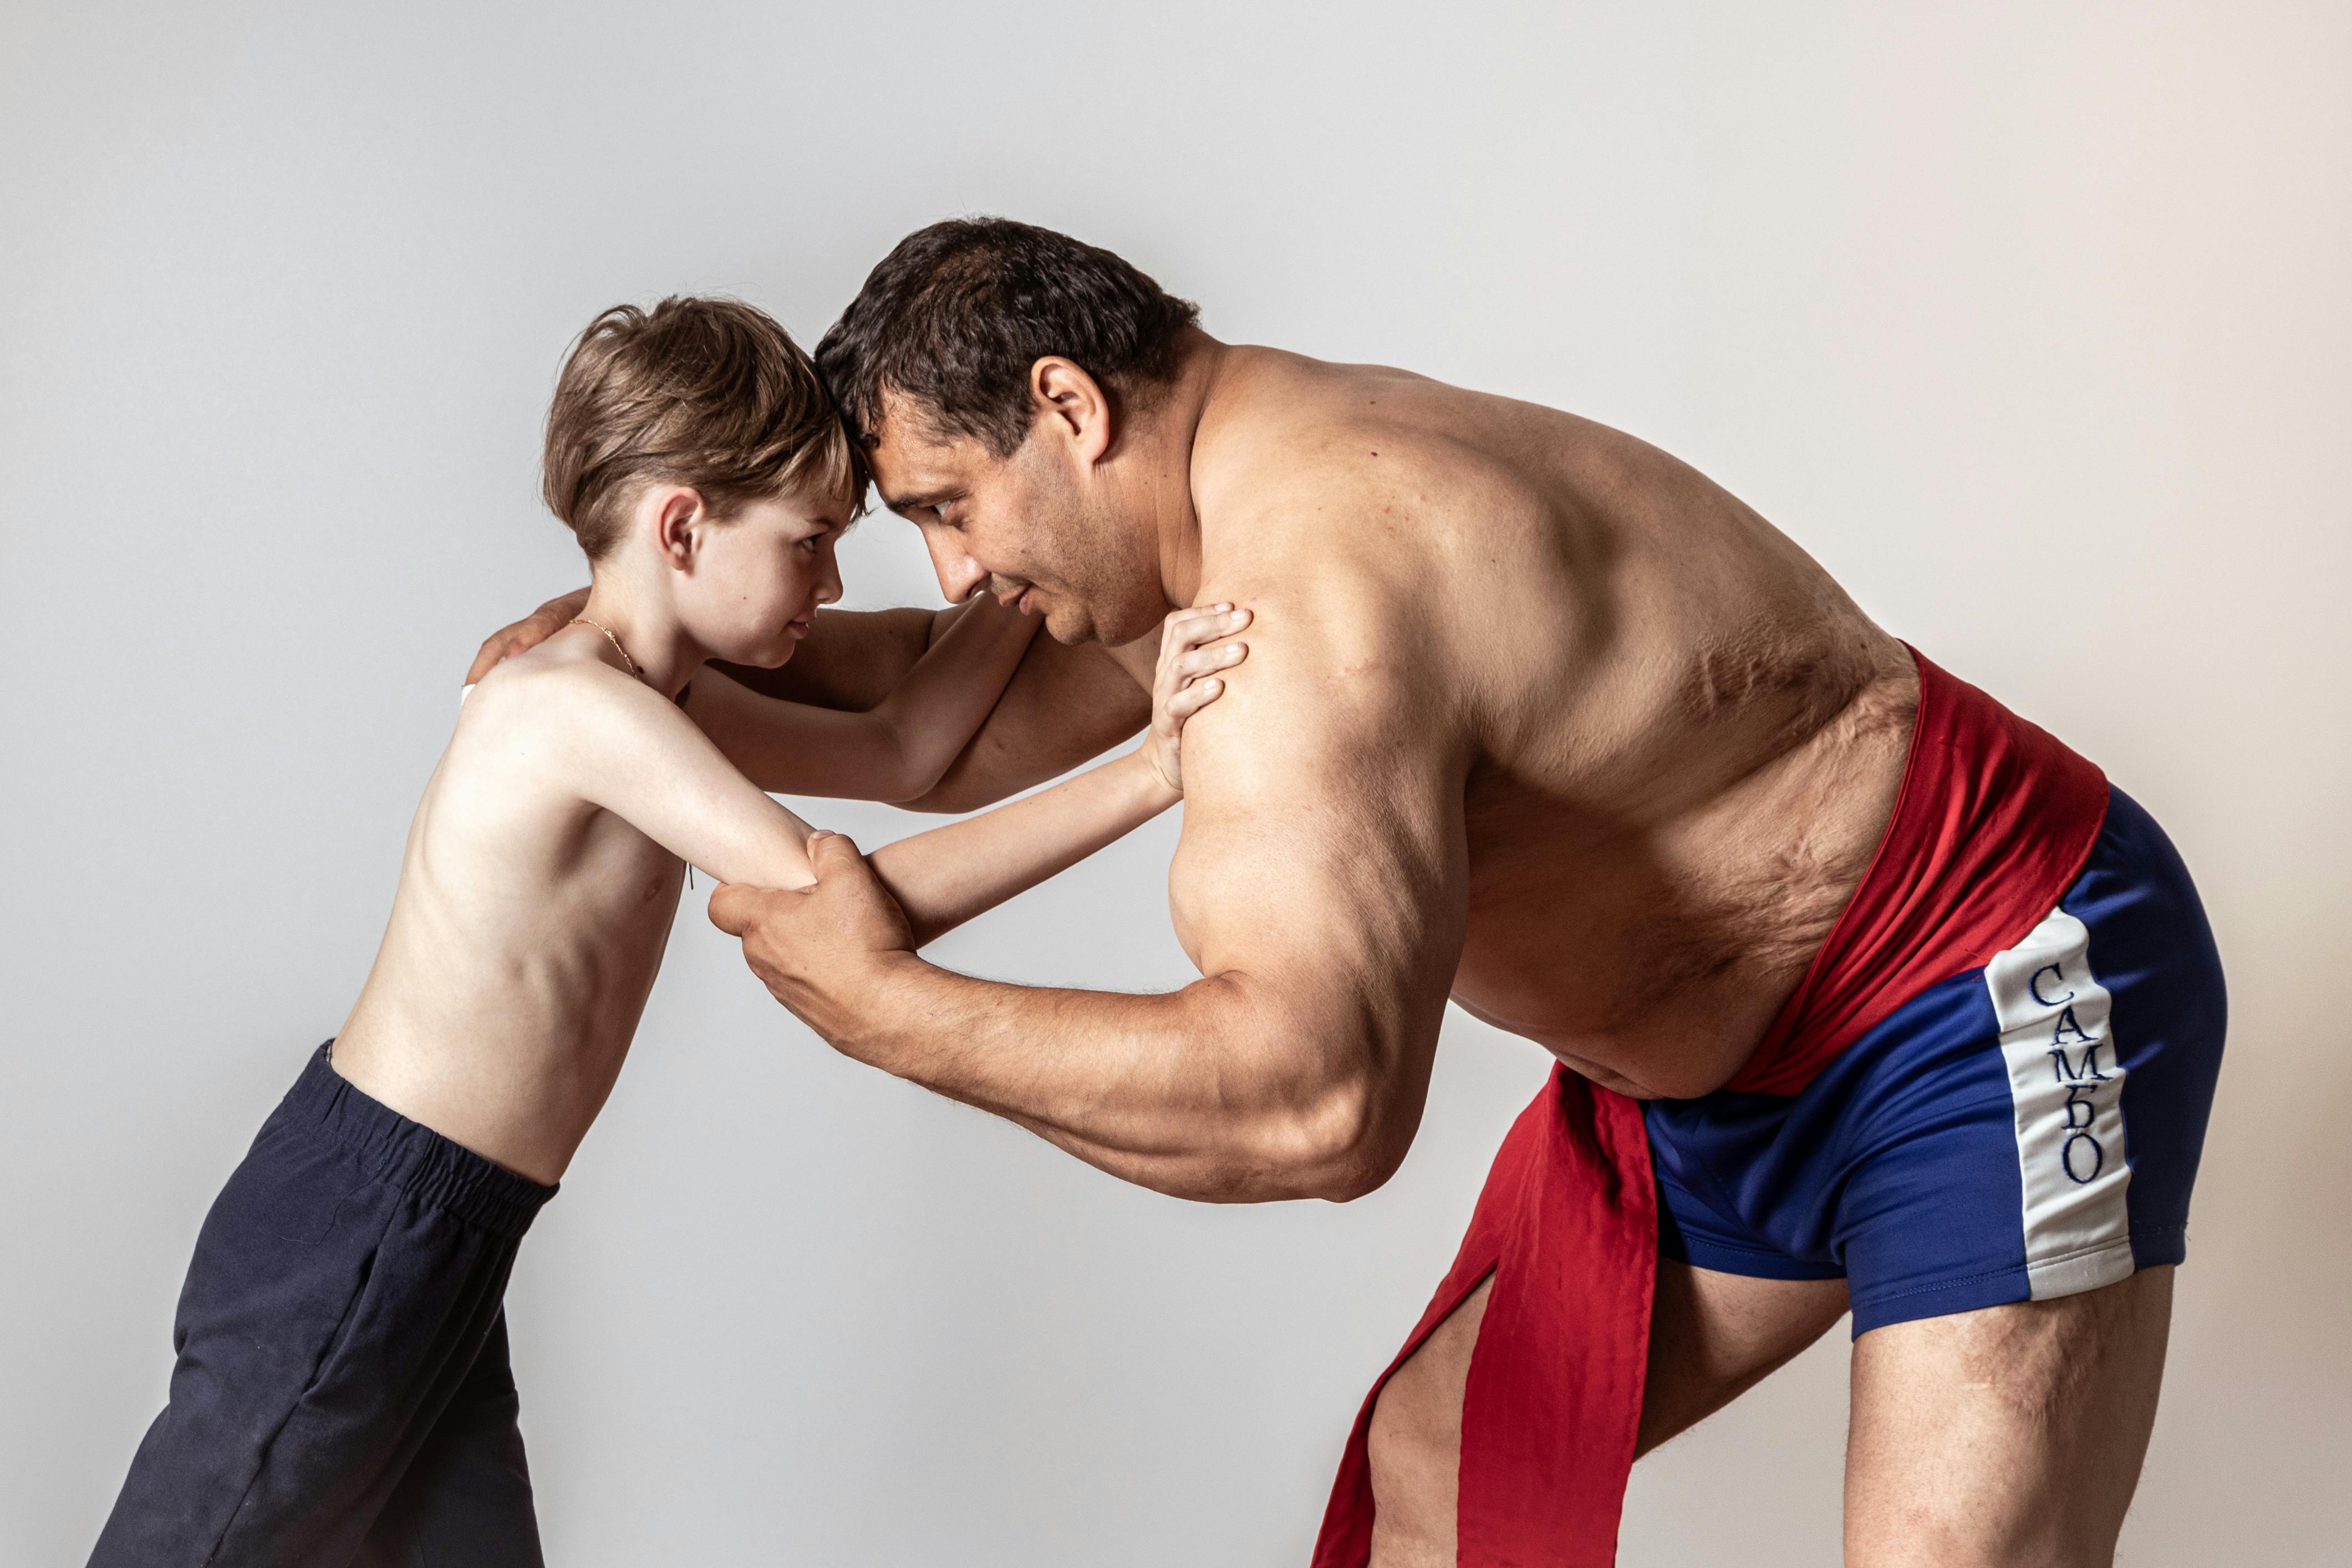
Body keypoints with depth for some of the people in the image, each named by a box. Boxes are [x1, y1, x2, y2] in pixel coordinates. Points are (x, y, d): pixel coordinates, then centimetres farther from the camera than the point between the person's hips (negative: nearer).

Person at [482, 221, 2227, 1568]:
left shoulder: (1321, 594, -31)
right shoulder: (1224, 493, 3)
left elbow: (1315, 1103, -41)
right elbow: (976, 723, 19)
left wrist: (882, 1005, -32)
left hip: (2002, 1005, -10)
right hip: (1730, 1052, 10)